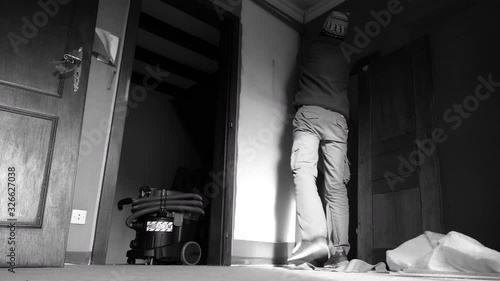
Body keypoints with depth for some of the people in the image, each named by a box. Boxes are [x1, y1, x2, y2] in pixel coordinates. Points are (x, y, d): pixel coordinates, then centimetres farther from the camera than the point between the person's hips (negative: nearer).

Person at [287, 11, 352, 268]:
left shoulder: (309, 48, 15)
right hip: (338, 119, 4)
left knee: (303, 172, -16)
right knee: (336, 186, -1)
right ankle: (339, 250, -6)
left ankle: (315, 236, -35)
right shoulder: (345, 58, 22)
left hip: (310, 113, -3)